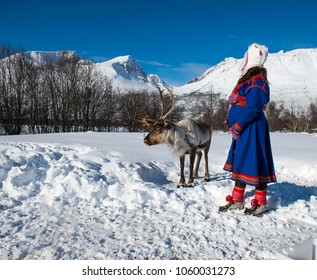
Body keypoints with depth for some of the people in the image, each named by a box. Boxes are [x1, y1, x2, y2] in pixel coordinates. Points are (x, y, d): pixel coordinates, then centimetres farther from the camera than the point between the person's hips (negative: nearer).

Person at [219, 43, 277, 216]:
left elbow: (252, 108, -23)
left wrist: (236, 127, -18)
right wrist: (231, 122, 8)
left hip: (252, 129, -10)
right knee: (239, 164, 13)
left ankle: (261, 204, 13)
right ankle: (237, 201, 23)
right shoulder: (248, 79, 15)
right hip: (242, 130, 10)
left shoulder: (257, 81, -15)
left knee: (253, 164, -2)